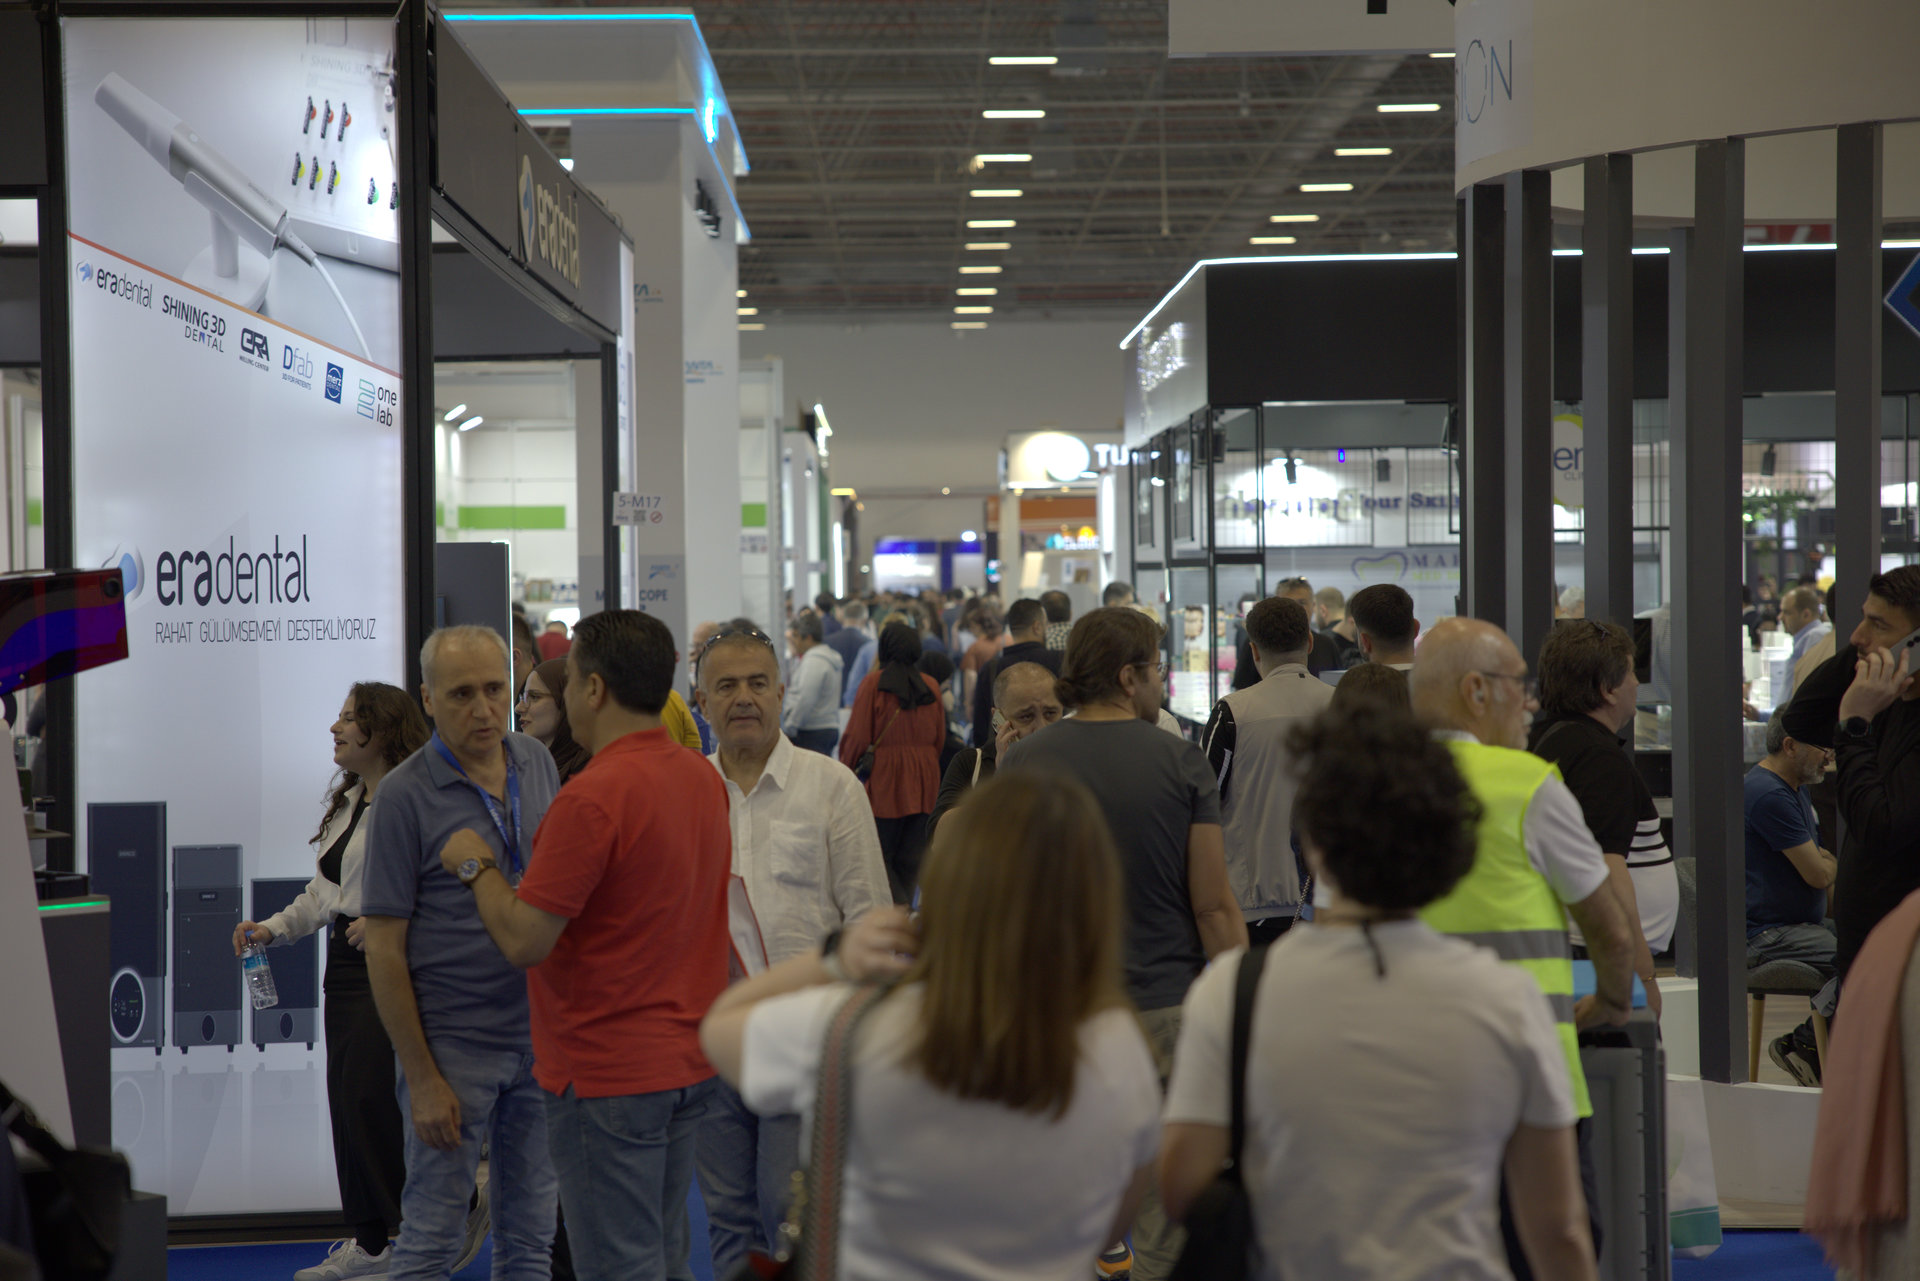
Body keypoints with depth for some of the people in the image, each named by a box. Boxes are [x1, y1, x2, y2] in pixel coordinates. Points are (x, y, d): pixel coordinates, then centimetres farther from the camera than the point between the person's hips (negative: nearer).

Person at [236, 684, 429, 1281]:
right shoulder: (346, 802, 18)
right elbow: (323, 891, 22)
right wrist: (271, 929, 11)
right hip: (346, 963, 10)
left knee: (371, 1096, -11)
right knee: (346, 1098, 10)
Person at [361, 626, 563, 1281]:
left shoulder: (537, 763, 5)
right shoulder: (404, 796, -12)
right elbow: (384, 947, -12)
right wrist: (421, 1078, -14)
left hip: (539, 1035, 5)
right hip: (454, 1047, -5)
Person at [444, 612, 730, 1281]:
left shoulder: (592, 797, -22)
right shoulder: (704, 779, 7)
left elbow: (523, 940, -22)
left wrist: (475, 864, -5)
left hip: (607, 1073, -9)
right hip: (688, 1062, 9)